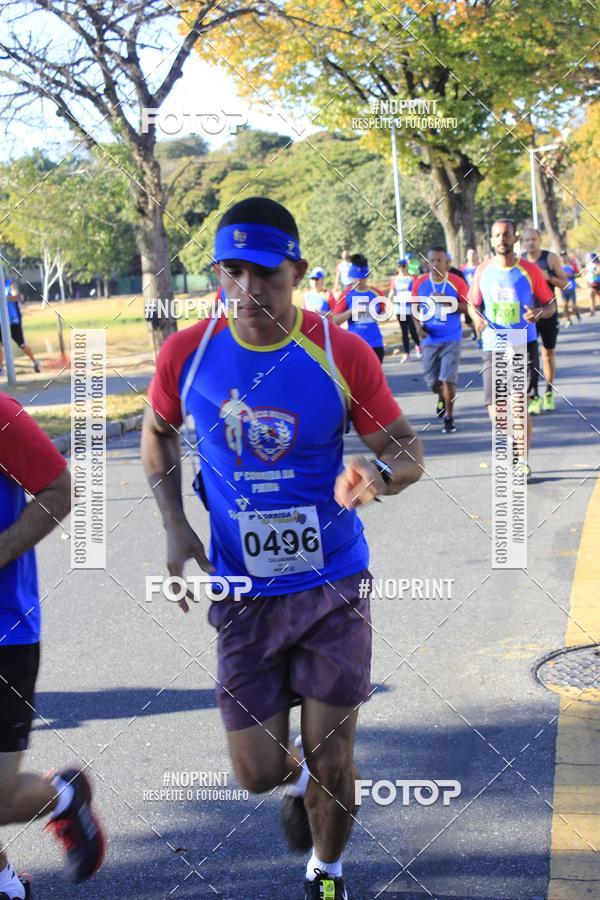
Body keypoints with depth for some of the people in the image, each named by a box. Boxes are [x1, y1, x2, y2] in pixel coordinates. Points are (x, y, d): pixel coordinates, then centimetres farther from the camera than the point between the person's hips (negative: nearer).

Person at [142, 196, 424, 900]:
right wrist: (174, 527, 0)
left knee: (331, 760, 6)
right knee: (258, 772, 2)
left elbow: (408, 452, -5)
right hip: (244, 595, 1)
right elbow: (157, 433, 12)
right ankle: (298, 773, 42)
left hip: (334, 586, -1)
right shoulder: (187, 354, -7)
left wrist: (377, 473, -29)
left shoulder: (343, 355, -12)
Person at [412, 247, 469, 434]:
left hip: (451, 339, -3)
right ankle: (442, 397, 45)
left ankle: (449, 418, 5)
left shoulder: (457, 282, -9)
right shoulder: (420, 283, -1)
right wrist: (419, 325, -6)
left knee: (448, 380, -10)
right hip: (430, 339, 3)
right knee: (431, 381, 10)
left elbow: (467, 307, -6)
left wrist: (448, 302, -22)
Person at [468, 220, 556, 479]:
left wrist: (539, 313, -20)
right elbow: (473, 303, 14)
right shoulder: (483, 271, 3)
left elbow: (551, 304, 3)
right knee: (494, 407, -5)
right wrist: (477, 318, -8)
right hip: (493, 347, 2)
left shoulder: (530, 270, -3)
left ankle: (523, 461, 12)